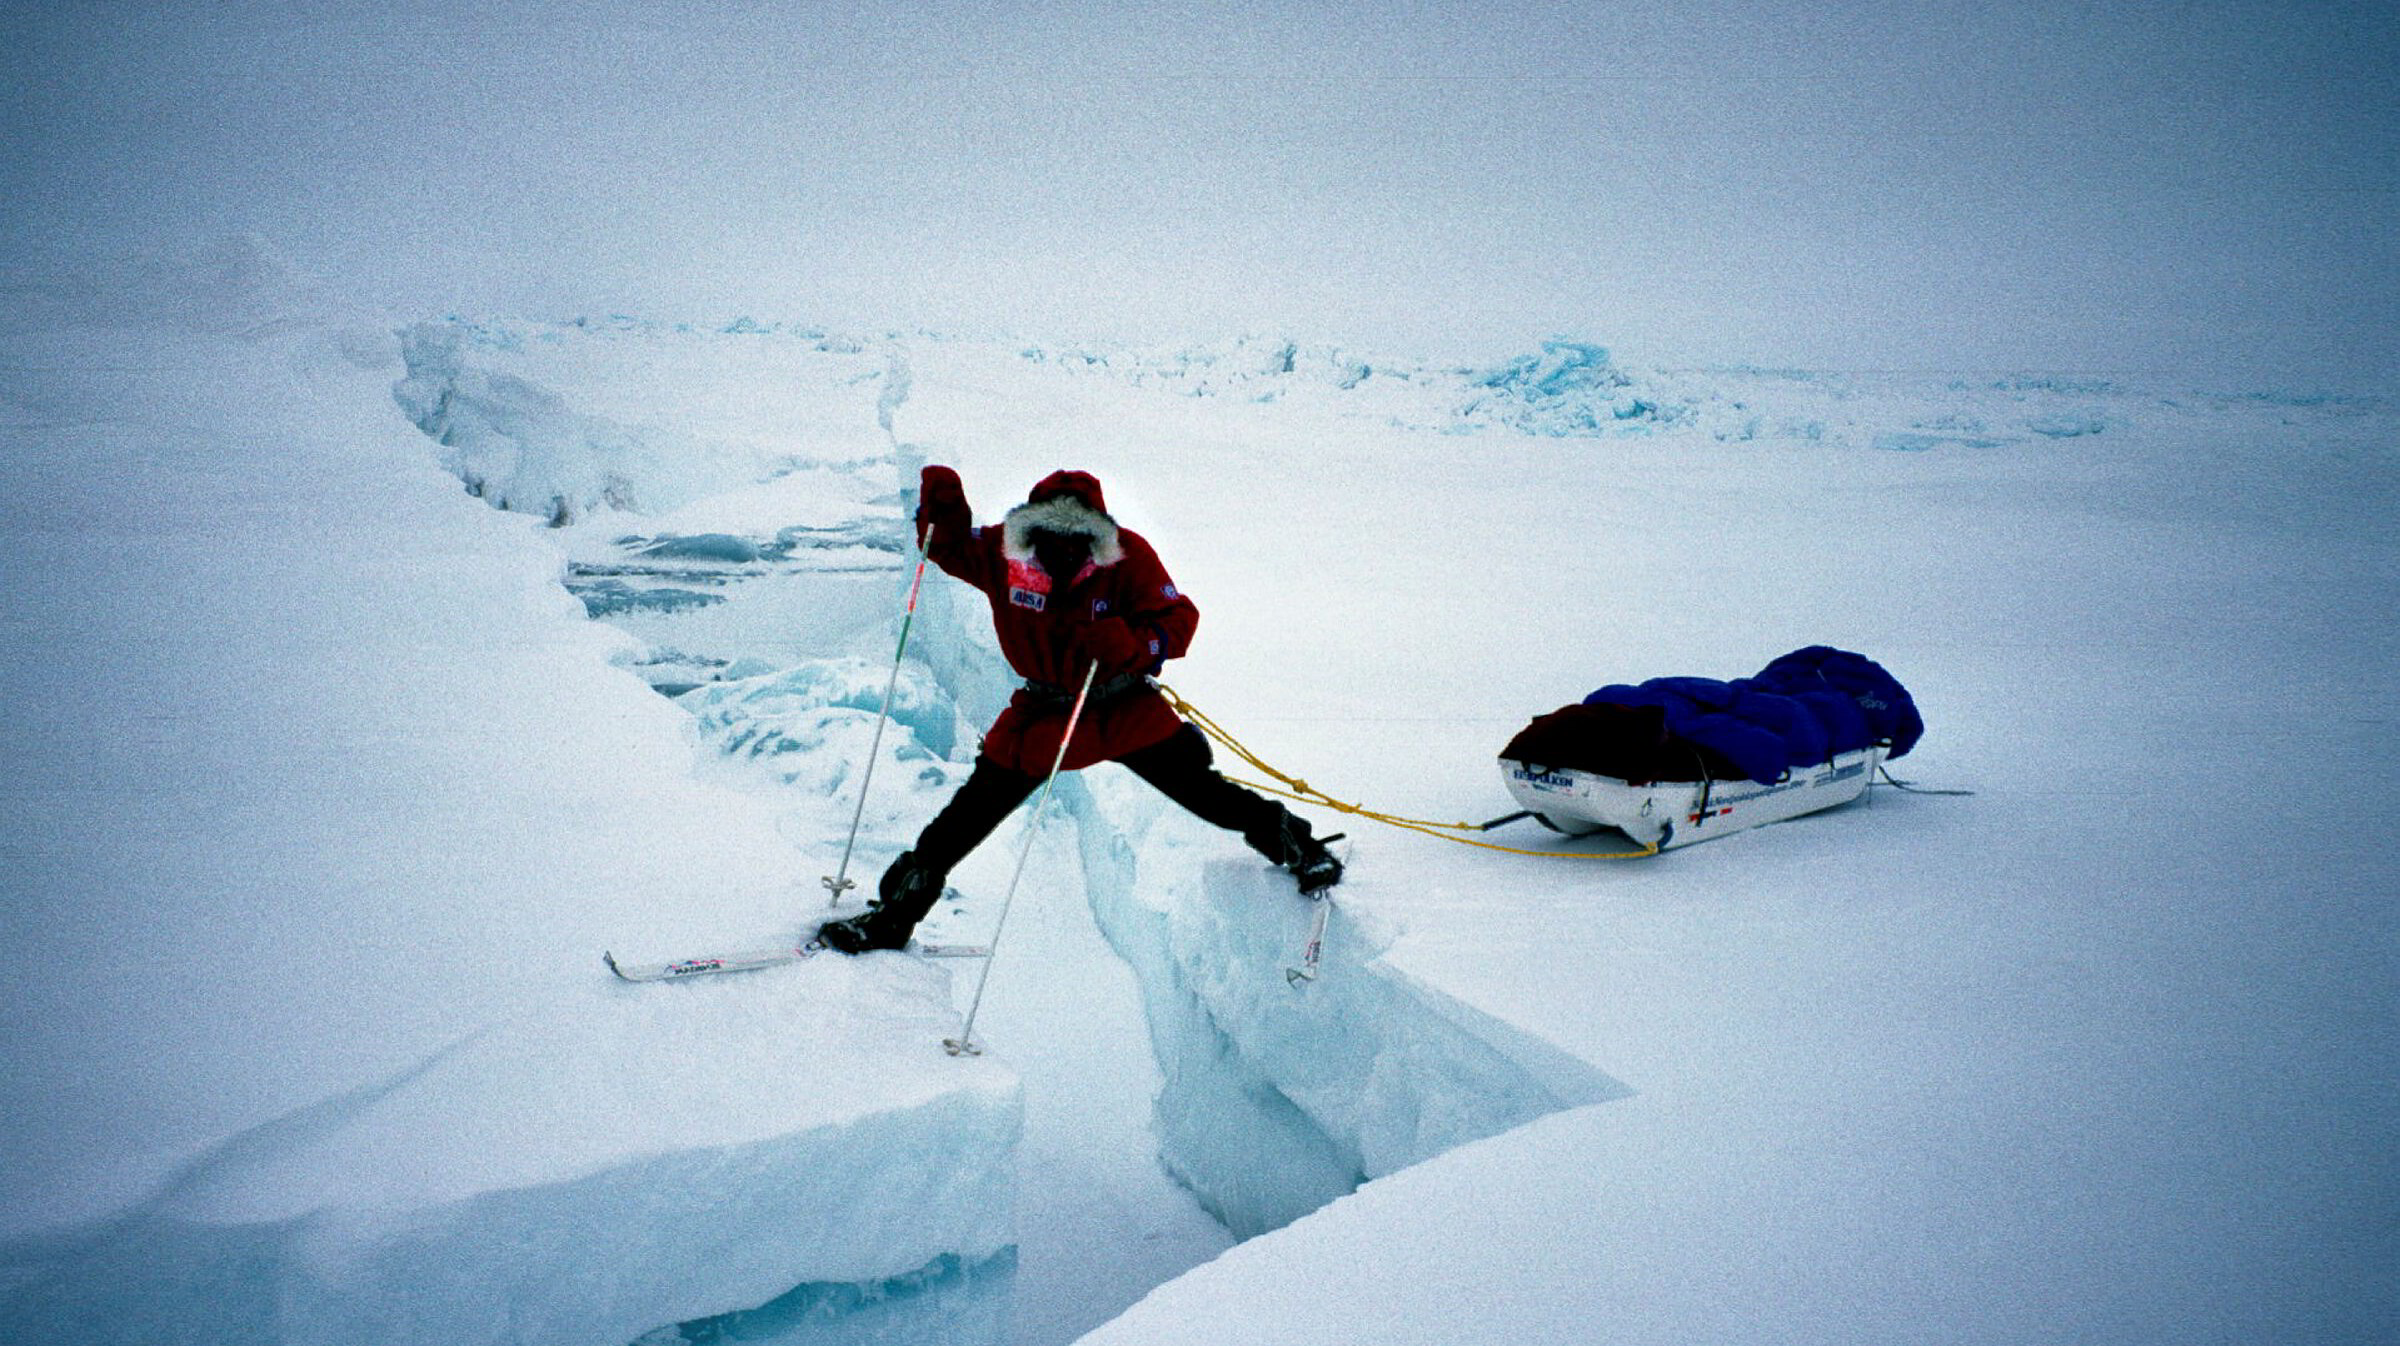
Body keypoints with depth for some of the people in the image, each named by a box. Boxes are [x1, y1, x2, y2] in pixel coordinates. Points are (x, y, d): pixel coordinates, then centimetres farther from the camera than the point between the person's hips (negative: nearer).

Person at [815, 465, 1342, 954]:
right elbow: (947, 548, 3)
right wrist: (942, 504, -19)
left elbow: (1178, 618, -20)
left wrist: (1133, 646, -40)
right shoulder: (1004, 554, -14)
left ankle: (1295, 844, 24)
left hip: (1125, 709, -2)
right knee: (969, 814, 4)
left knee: (1201, 791, -3)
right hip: (1044, 713, 2)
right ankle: (893, 915, 19)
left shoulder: (1127, 556, -20)